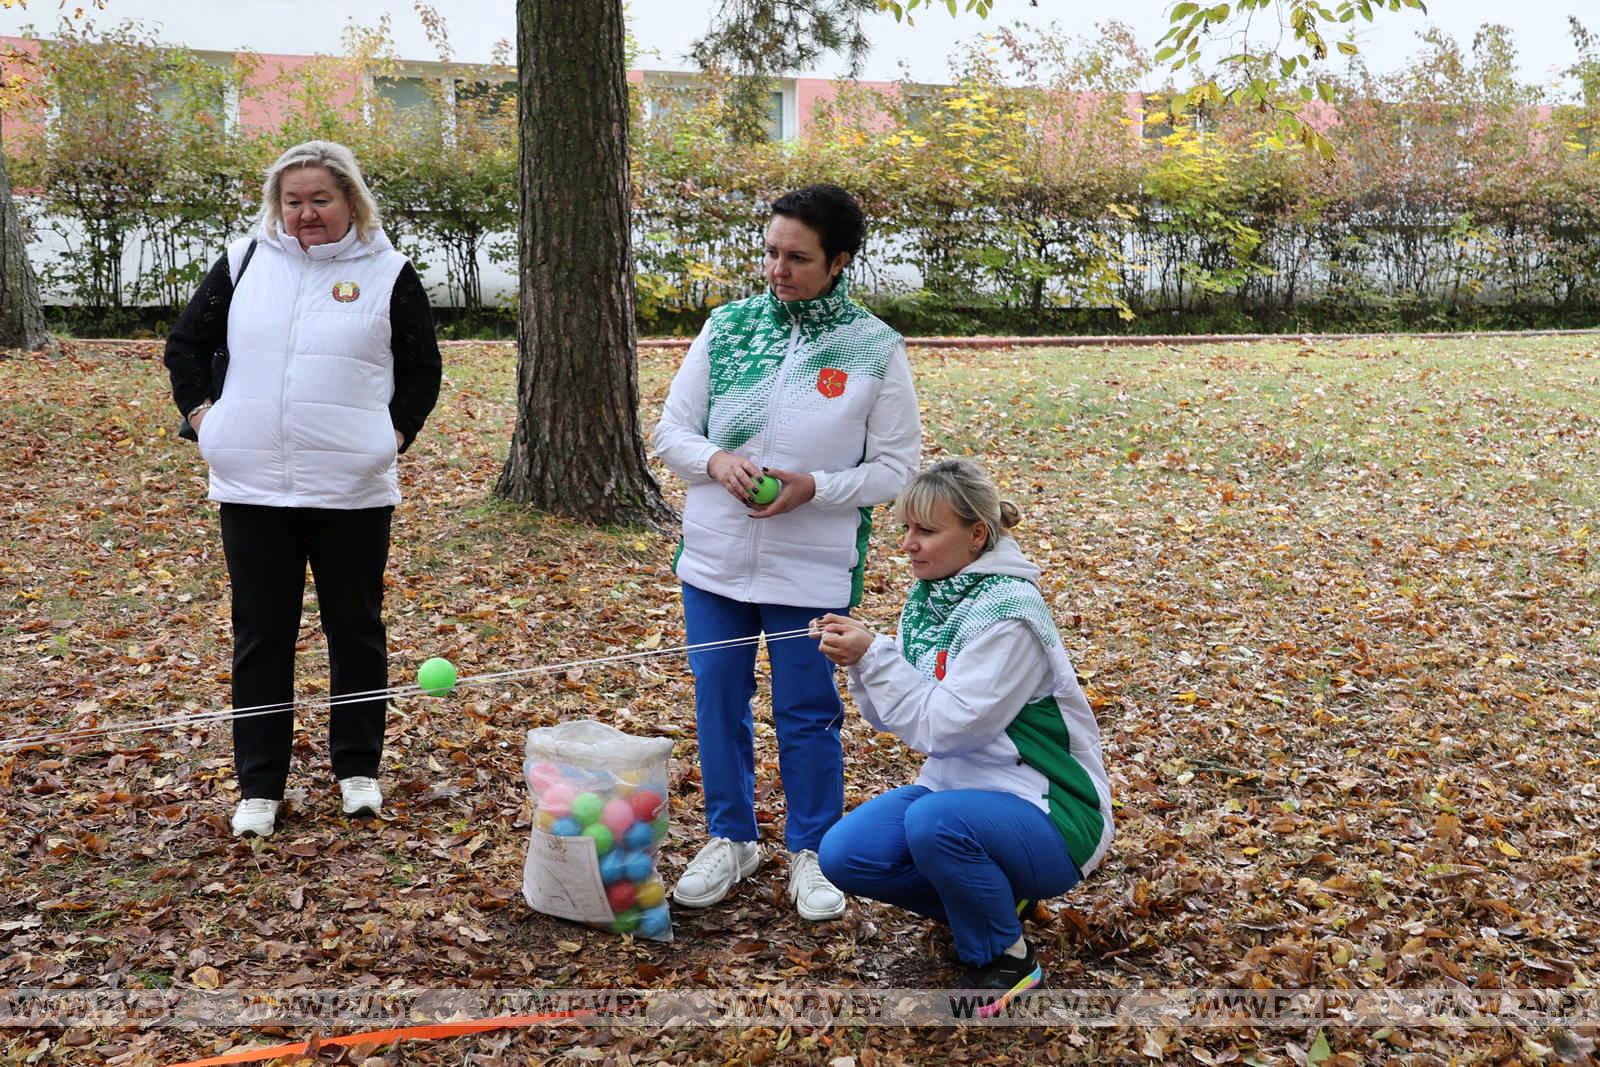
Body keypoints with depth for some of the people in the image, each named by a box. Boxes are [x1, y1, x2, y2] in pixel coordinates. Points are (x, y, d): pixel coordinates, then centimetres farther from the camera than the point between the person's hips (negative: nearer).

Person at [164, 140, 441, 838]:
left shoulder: (387, 274, 2)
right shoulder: (244, 262, 6)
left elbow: (422, 370, 9)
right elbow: (186, 347, 15)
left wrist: (394, 435, 0)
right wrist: (203, 418, 5)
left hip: (353, 489, -1)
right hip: (253, 486, 1)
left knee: (356, 630, 9)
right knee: (261, 637, 6)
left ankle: (358, 768, 24)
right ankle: (259, 786, 16)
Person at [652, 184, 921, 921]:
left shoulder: (875, 349, -6)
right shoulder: (727, 327, 2)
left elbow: (896, 468, -4)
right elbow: (671, 430, 6)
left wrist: (813, 487, -18)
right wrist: (716, 461, -15)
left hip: (813, 569, -3)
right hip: (715, 558, 3)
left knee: (807, 712, 6)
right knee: (718, 700, 12)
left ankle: (812, 852, 25)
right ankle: (729, 839, 31)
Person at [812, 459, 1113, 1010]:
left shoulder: (1007, 614, -22)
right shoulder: (929, 595, 2)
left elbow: (943, 726, -24)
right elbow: (893, 716, 6)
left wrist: (873, 656, -22)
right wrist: (862, 663, -12)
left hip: (1046, 814, -8)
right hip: (957, 787, 8)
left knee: (936, 820, -36)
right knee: (843, 854, -11)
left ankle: (1007, 958, -8)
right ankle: (991, 899, 12)